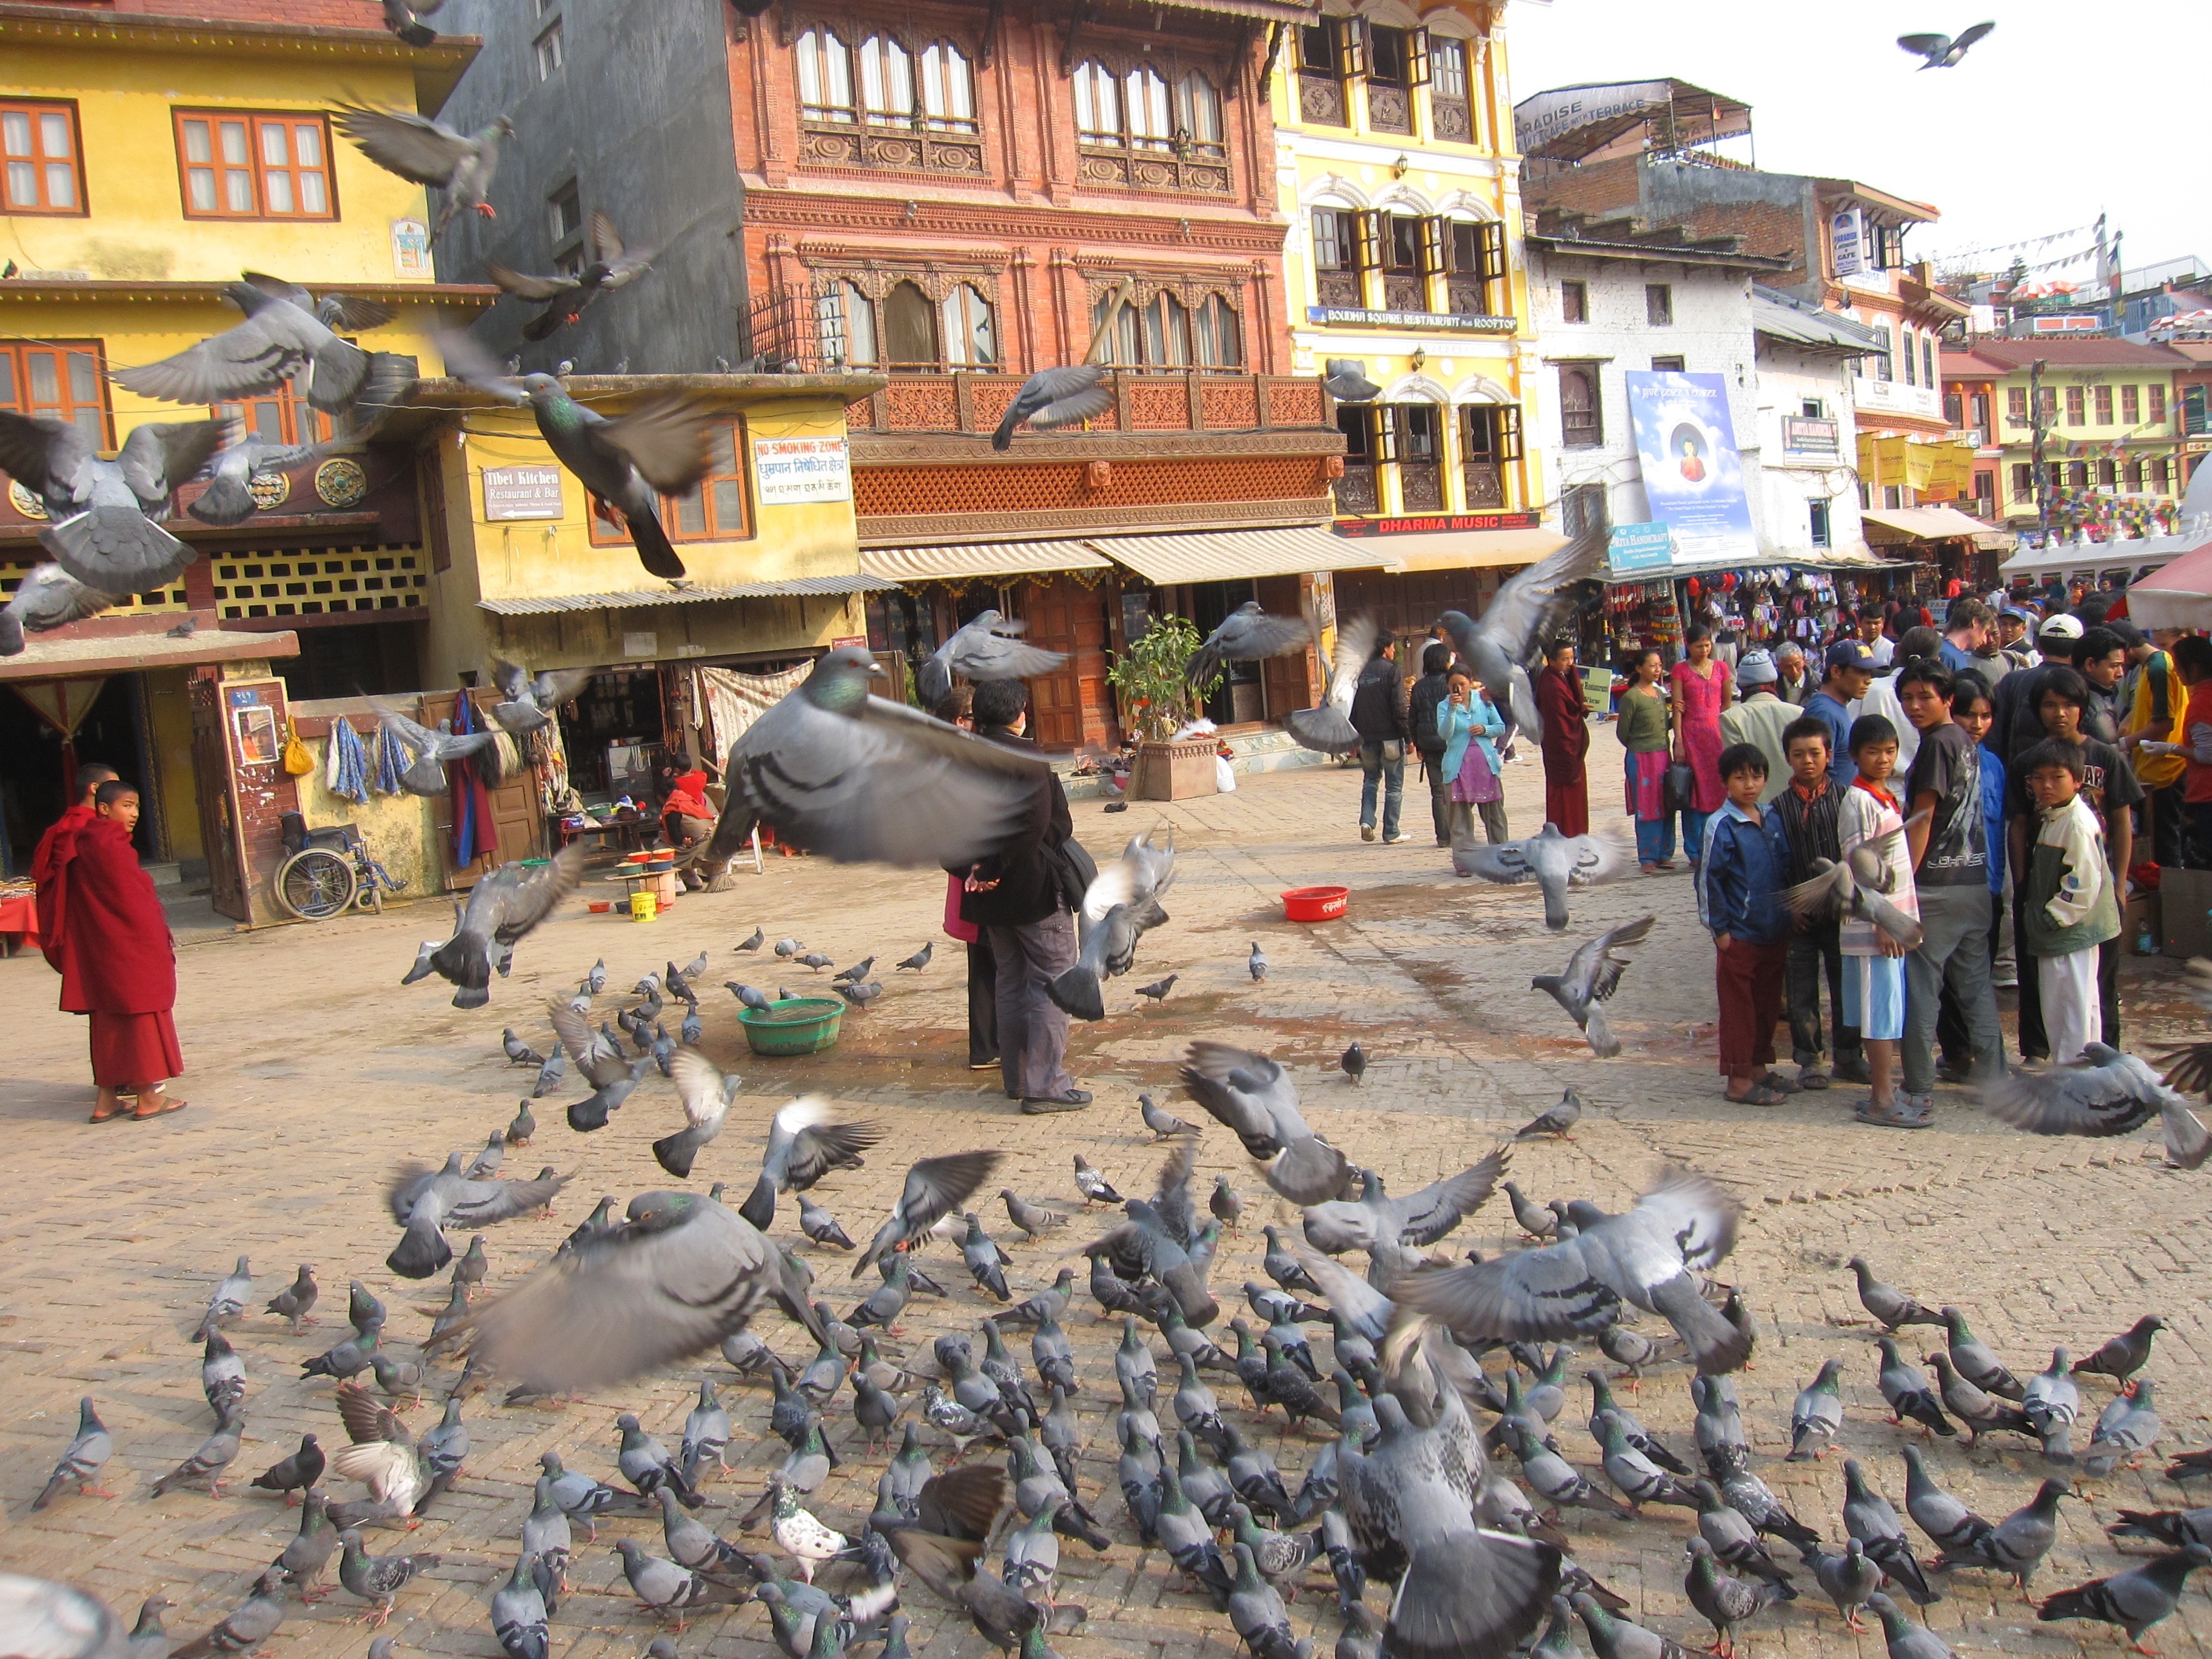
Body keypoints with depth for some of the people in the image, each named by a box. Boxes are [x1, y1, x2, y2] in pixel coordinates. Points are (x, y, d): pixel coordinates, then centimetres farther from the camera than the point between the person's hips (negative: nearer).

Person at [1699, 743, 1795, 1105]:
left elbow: (1785, 871, 15)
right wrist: (1719, 929, -11)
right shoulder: (1722, 826, -12)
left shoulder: (1772, 821, 7)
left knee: (1768, 1005, 15)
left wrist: (1787, 918, 8)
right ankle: (1739, 1080, 8)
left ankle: (1759, 1068, 28)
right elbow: (1708, 879, -12)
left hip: (1775, 935, 7)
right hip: (1739, 938, -6)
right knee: (1739, 1008, 1)